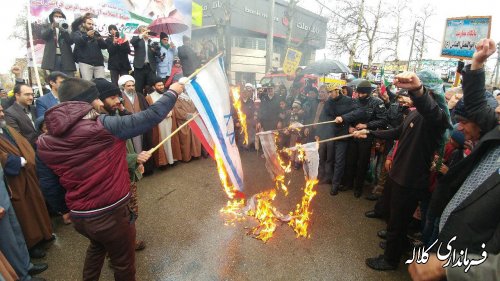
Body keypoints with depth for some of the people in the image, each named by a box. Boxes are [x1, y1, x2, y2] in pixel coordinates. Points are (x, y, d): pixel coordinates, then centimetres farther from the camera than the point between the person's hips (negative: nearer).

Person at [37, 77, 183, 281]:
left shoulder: (45, 143, -2)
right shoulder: (104, 126, -21)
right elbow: (151, 116, -17)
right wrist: (172, 92, -2)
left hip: (78, 216, 7)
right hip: (111, 214, -6)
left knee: (97, 245, 38)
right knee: (124, 264, 19)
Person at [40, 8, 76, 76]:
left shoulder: (66, 27, 16)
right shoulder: (47, 27, 16)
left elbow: (71, 41, 1)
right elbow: (43, 36, -5)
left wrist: (63, 30, -12)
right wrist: (52, 27, -17)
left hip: (66, 57, 0)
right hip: (53, 57, 0)